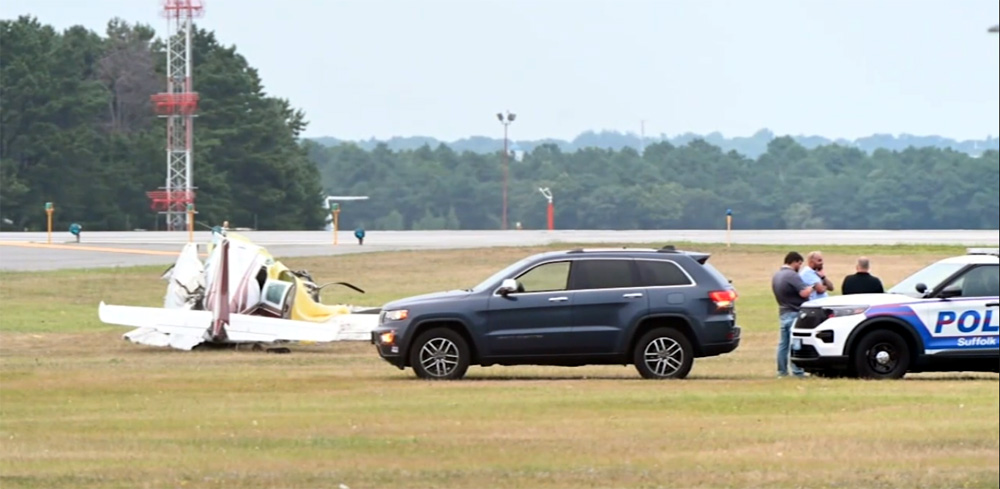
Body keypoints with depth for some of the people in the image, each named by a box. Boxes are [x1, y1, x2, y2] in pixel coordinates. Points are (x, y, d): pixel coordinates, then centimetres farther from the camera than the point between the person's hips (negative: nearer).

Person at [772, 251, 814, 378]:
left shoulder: (776, 276, 13)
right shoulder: (792, 276, -18)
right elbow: (804, 293, -24)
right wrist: (812, 287, -5)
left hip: (783, 313, 9)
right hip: (794, 313, -9)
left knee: (783, 343, 11)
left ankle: (782, 370, 13)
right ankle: (797, 371, -9)